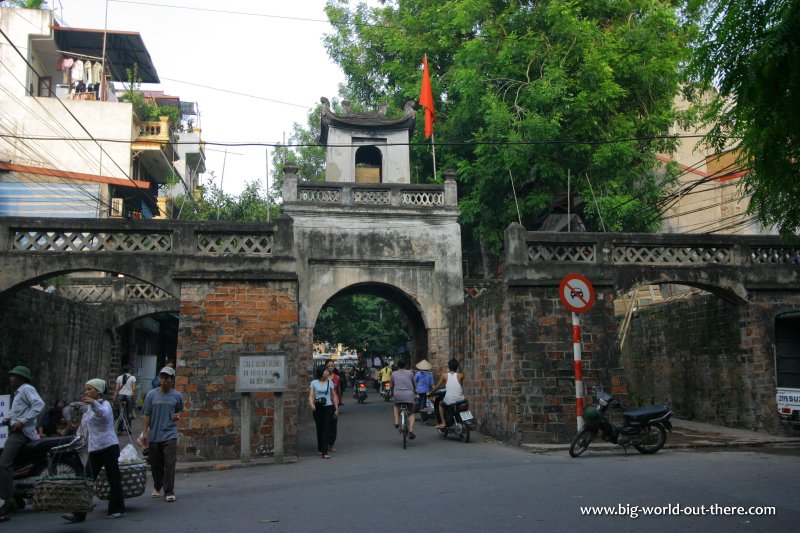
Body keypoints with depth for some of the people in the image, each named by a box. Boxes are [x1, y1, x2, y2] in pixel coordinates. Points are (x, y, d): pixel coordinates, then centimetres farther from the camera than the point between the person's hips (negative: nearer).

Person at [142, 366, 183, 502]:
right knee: (156, 465, 12)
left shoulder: (176, 396, 4)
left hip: (170, 435, -1)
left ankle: (169, 492, -2)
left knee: (170, 464, -8)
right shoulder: (151, 394, 1)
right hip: (154, 436, 1)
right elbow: (146, 415, 2)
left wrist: (177, 415, -4)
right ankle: (157, 487, 33)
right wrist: (145, 432, -3)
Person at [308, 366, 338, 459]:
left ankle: (325, 452, -10)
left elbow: (334, 396, 9)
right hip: (317, 408, 0)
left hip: (328, 408, 0)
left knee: (327, 429, -7)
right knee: (319, 429, 10)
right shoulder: (314, 383, 2)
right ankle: (320, 449, 27)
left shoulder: (330, 383, 5)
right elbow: (311, 395, -4)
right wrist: (311, 404, -23)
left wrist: (336, 409, 6)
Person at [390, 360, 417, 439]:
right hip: (409, 395, 0)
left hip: (397, 395, 1)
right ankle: (411, 431, -7)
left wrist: (392, 393, 42)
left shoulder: (394, 374, 13)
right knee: (411, 414, 12)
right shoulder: (410, 373, 12)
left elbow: (392, 386, 21)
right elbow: (414, 384, 22)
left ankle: (397, 421, 12)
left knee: (395, 406, 33)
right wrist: (415, 392, 42)